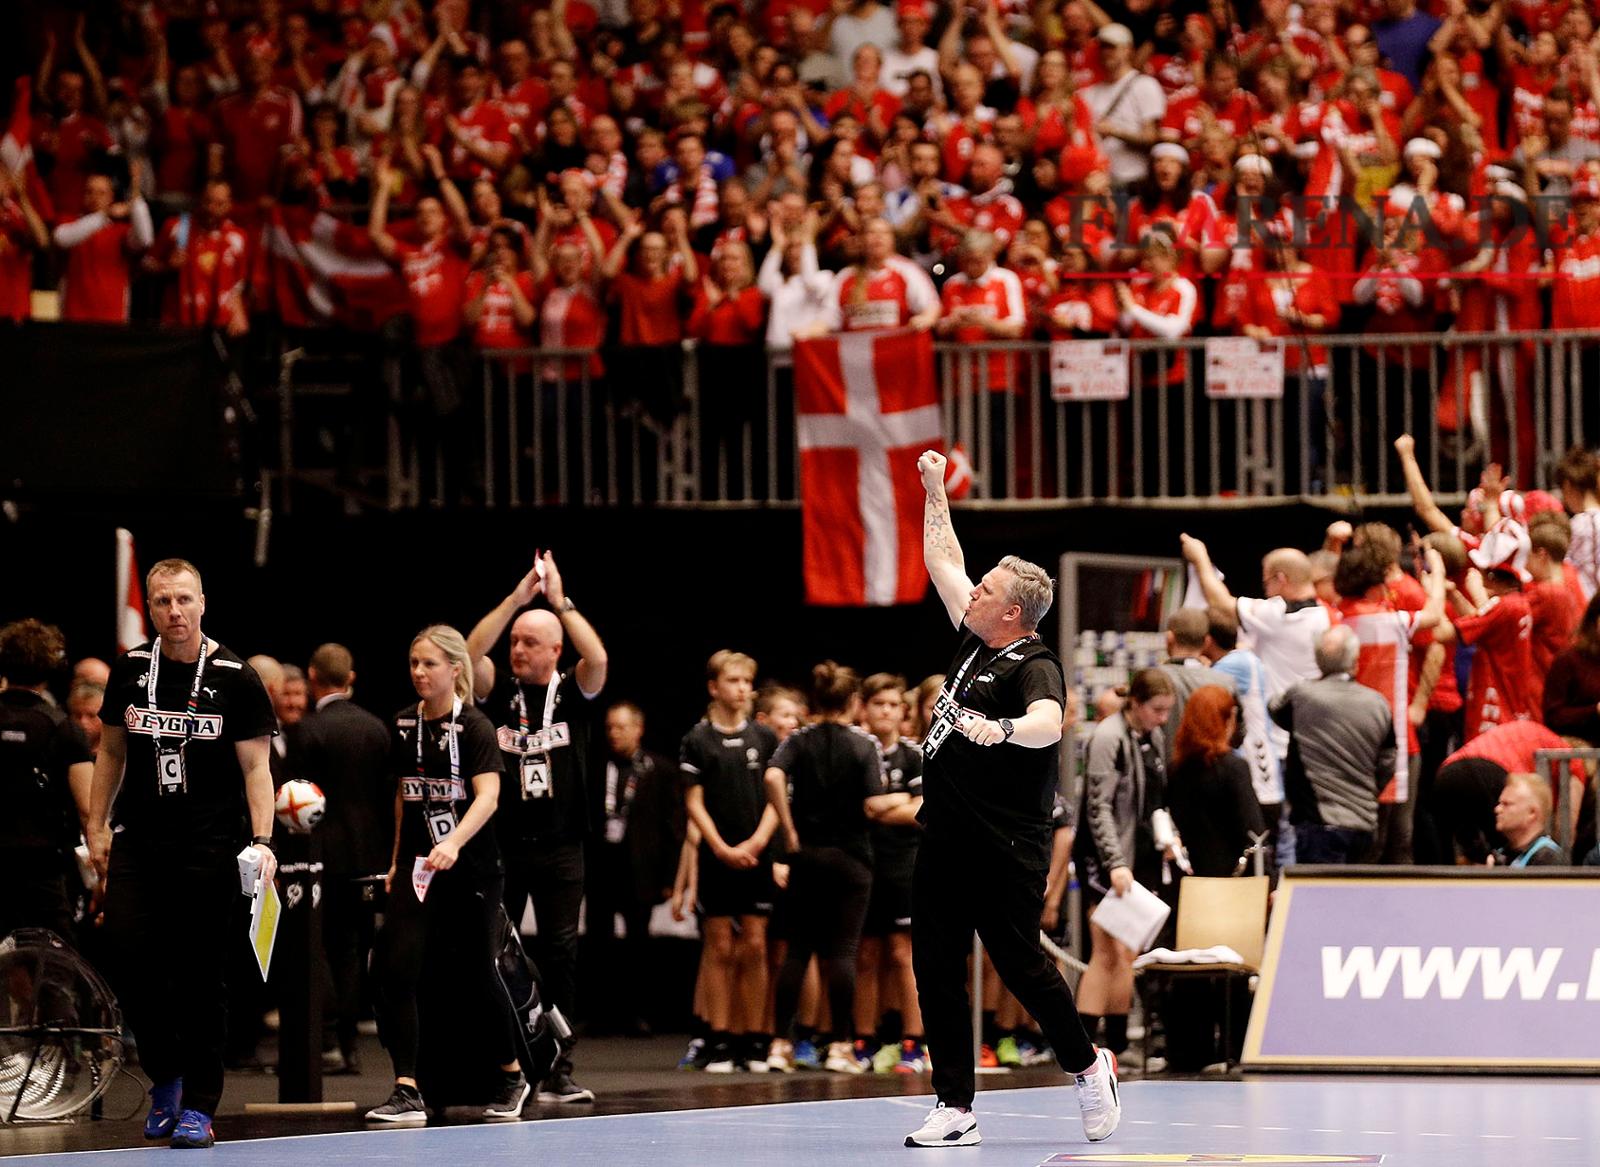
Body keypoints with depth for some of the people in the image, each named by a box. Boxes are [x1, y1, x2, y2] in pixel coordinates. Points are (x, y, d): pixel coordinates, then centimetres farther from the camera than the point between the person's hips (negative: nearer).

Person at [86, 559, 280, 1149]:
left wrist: (262, 841, -14)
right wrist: (96, 828, 13)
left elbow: (256, 768, -3)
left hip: (209, 851, -3)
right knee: (128, 954, -11)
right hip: (137, 844, 3)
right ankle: (164, 1074, 12)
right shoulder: (130, 669, 6)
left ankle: (197, 1105, 7)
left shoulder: (236, 678, -4)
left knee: (202, 977, -1)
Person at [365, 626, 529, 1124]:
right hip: (418, 867, 4)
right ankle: (407, 1094, -15)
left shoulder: (474, 727, -9)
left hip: (471, 867, -4)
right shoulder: (403, 724, 7)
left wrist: (454, 843, -37)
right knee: (395, 970, -13)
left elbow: (487, 796, -22)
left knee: (476, 979, 3)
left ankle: (512, 1077, 28)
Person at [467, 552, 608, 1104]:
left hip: (560, 849, 0)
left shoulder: (573, 694, 4)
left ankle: (558, 1072, 2)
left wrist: (559, 600, -13)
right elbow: (469, 655, -11)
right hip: (502, 846, 0)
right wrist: (517, 597, -14)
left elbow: (598, 659, -14)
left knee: (560, 955, -1)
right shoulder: (498, 694, 5)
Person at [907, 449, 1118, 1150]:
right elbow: (945, 565, 25)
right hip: (947, 841, 9)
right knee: (936, 969, 4)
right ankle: (955, 1109, 7)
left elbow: (1047, 723, -33)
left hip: (1005, 848, -9)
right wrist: (934, 493, 28)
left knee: (1020, 963, -3)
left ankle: (1087, 1066, 20)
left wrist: (1001, 730, -52)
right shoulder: (975, 643, 12)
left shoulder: (1034, 666, -12)